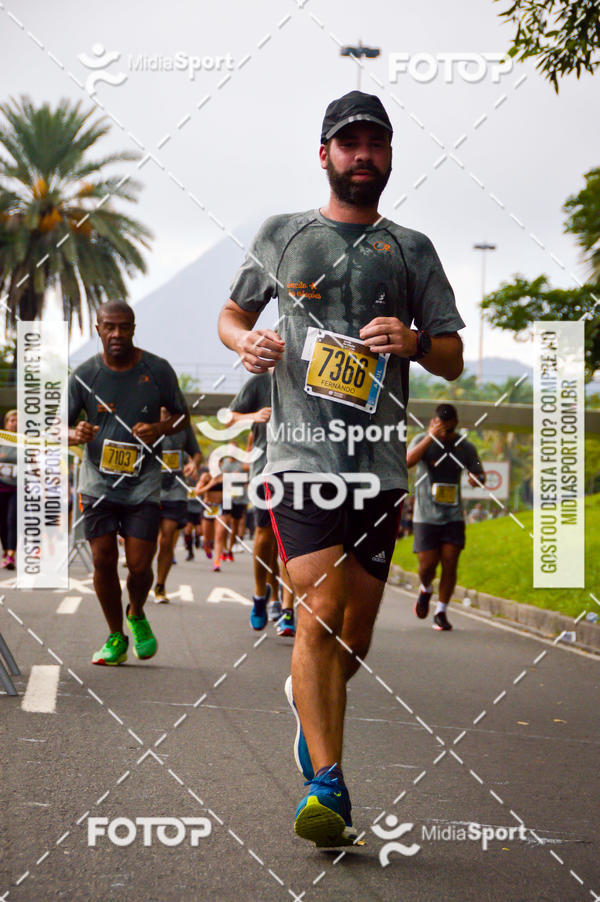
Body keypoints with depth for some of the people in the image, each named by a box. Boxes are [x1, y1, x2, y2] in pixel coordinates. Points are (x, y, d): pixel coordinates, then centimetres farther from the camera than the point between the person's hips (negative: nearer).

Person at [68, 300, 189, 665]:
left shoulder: (158, 370, -2)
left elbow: (182, 416, 9)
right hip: (98, 480, 1)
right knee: (103, 560, -2)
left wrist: (158, 428, -13)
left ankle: (137, 614, 30)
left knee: (140, 565, -4)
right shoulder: (84, 375, -2)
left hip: (143, 481, -1)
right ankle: (116, 636, 18)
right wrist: (75, 434, -21)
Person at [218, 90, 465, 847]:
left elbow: (453, 359, 14)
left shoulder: (412, 250, 14)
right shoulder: (282, 234, 12)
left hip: (380, 465, 3)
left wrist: (414, 342, -9)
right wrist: (246, 341, -3)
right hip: (301, 454, -2)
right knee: (320, 609, -16)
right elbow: (231, 313, 21)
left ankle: (307, 699, 41)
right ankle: (325, 785, -13)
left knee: (355, 629, 9)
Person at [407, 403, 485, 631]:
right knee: (427, 564, -3)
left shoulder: (466, 447, 2)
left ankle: (441, 612, 10)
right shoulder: (422, 440, -6)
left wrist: (476, 478, -12)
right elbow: (408, 461, -26)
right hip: (426, 516, -2)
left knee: (450, 565, -5)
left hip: (453, 516, 2)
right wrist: (431, 437, -34)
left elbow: (479, 475, 13)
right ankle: (426, 590, 32)